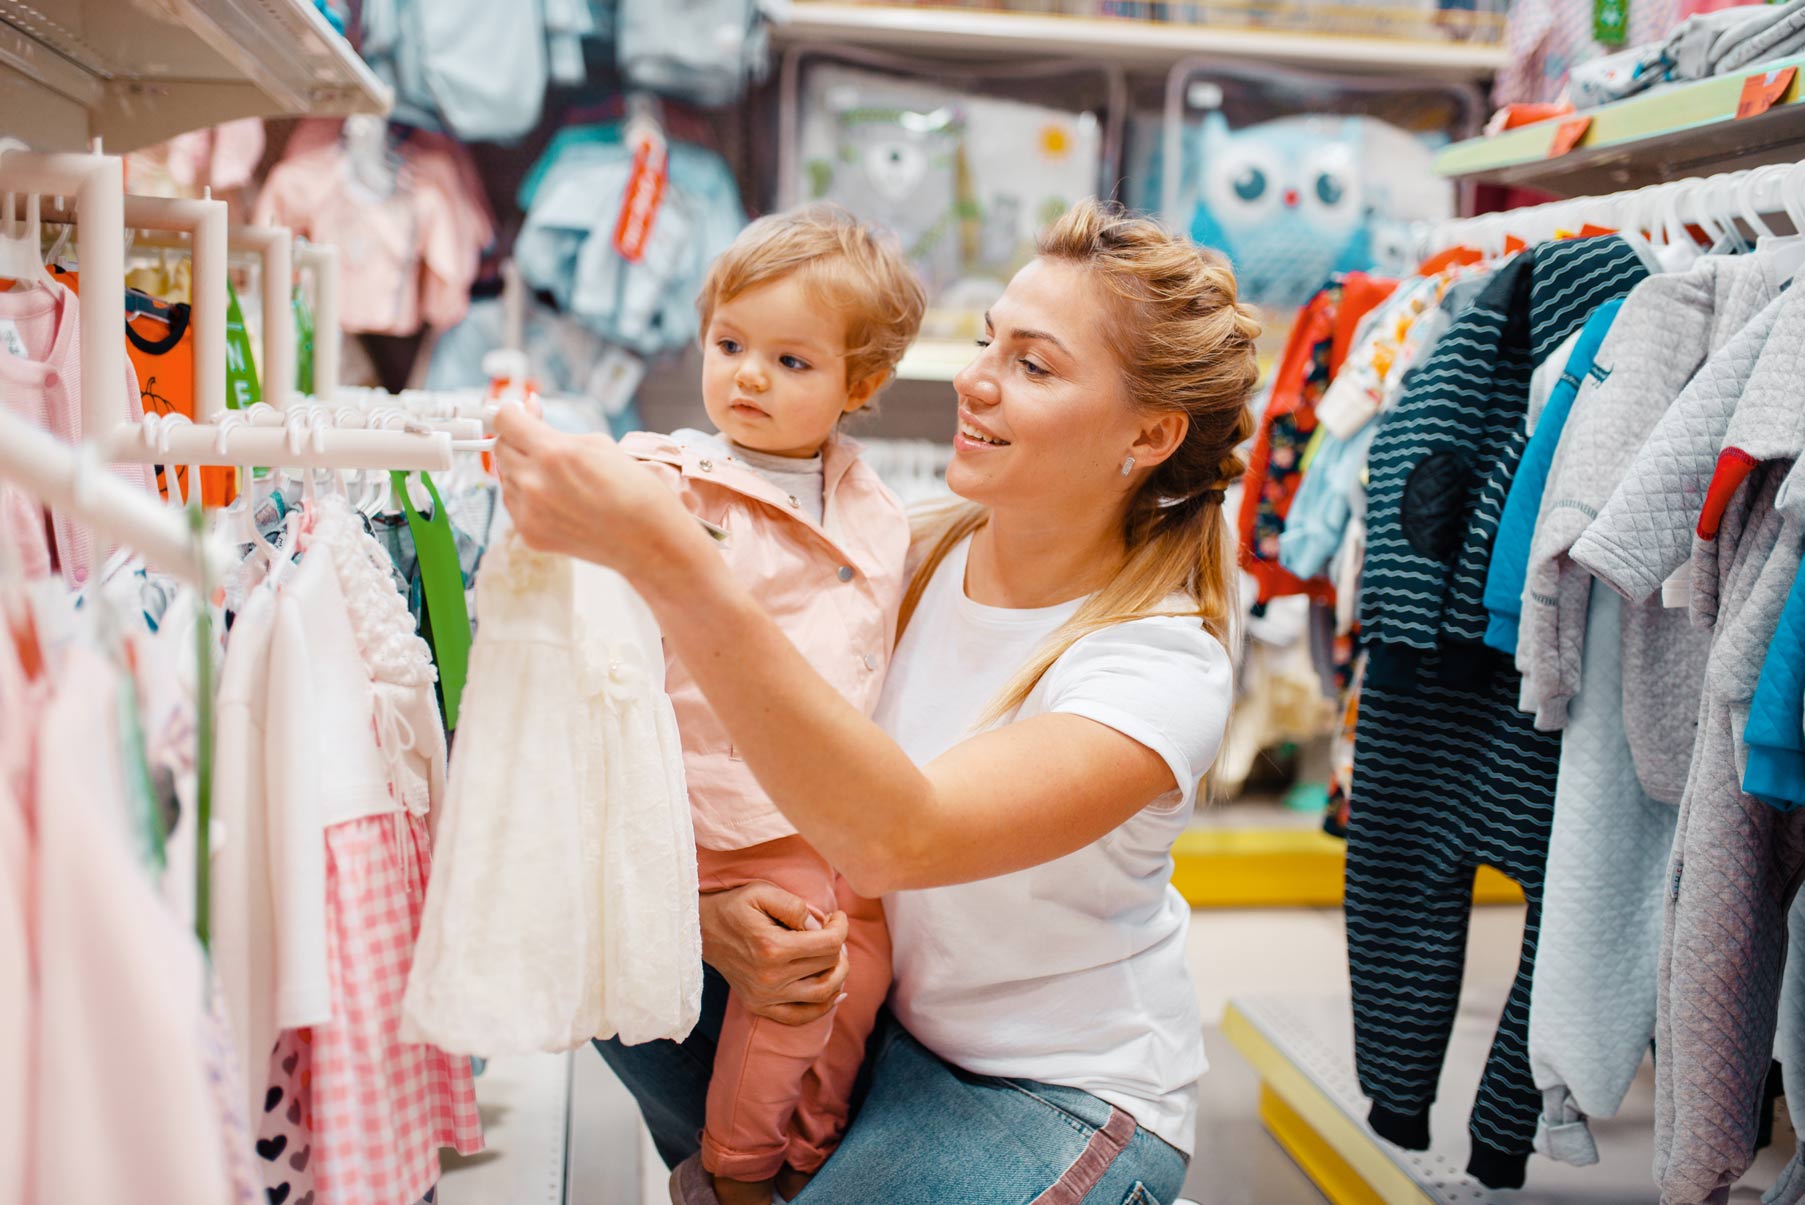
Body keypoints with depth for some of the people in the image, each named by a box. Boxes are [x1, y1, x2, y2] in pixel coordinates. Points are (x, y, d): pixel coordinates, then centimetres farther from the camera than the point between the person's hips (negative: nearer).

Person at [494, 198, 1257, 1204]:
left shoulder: (1166, 666, -24)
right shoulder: (922, 562, -5)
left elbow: (897, 836, -41)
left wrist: (666, 557, -49)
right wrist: (709, 904, -20)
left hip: (1062, 1101, -5)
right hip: (881, 1011, 6)